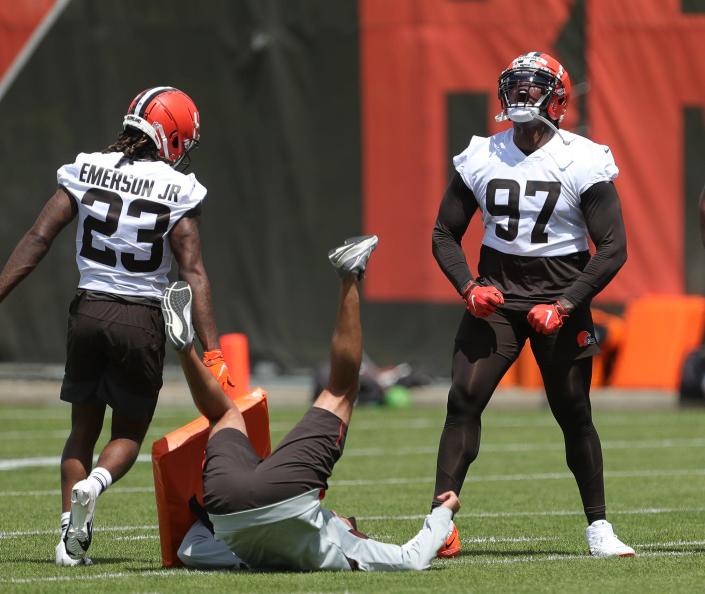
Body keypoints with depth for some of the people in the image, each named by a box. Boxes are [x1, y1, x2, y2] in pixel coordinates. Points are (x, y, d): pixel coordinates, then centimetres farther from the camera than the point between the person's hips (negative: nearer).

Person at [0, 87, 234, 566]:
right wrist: (212, 353, -11)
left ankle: (71, 537, 3)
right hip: (141, 319, -3)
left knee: (83, 429, 17)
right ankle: (94, 485, -18)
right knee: (129, 433, 14)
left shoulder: (87, 169, 0)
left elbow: (39, 238, -3)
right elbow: (194, 272, -11)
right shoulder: (176, 190, -8)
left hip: (88, 310, 3)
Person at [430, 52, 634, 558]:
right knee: (463, 400, -11)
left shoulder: (583, 162, -8)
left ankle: (599, 527, 14)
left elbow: (613, 248, -9)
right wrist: (468, 287, -8)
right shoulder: (481, 159, 2)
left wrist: (564, 306, -17)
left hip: (561, 294, -2)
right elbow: (445, 233, 10)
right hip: (496, 294, 2)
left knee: (574, 414, 0)